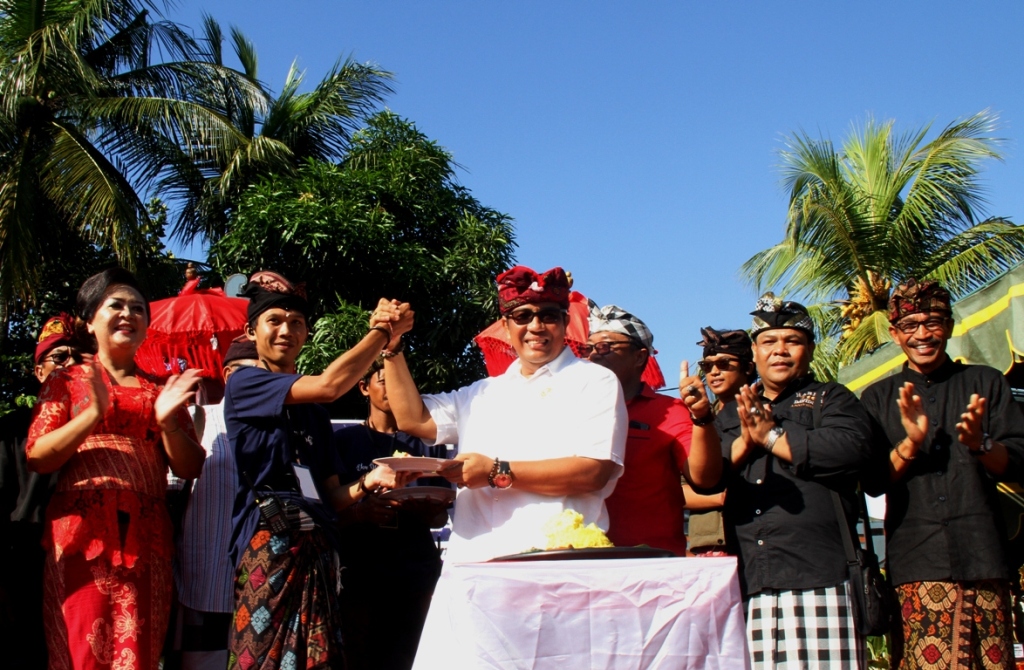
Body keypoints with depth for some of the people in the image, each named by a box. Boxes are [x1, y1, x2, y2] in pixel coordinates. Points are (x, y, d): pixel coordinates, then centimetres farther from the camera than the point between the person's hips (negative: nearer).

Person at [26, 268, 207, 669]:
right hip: (81, 532, -2)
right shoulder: (67, 381, 11)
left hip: (146, 536, 2)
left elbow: (190, 469, 10)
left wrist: (167, 421, -7)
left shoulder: (161, 391, 16)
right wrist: (93, 414, -13)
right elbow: (37, 458, -1)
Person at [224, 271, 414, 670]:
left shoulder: (313, 409, 23)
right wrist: (381, 330, -5)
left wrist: (367, 483, -2)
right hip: (268, 545, -6)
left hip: (316, 550, 6)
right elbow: (329, 385, -15)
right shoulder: (244, 383, 2)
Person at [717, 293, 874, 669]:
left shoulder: (832, 399, 13)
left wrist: (771, 436, -2)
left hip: (816, 577, -3)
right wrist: (743, 443, -4)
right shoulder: (731, 415, 25)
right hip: (748, 582, 3)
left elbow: (853, 449, -9)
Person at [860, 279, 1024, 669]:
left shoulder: (987, 383, 13)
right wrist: (910, 443, -12)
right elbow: (874, 482, 6)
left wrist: (980, 444, -15)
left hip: (983, 556, 0)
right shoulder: (878, 398, 14)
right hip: (914, 561, 0)